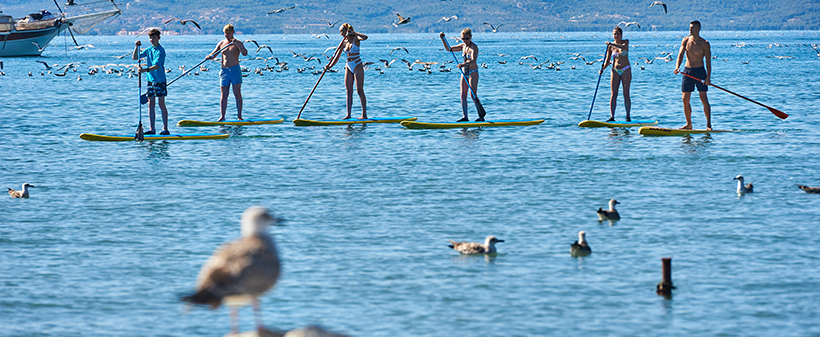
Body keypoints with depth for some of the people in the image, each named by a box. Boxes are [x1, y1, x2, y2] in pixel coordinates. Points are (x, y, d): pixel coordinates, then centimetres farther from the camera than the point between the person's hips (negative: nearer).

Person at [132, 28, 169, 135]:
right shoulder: (148, 50, 10)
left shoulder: (160, 51, -11)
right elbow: (135, 57, 9)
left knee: (161, 104, -4)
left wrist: (145, 70, -36)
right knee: (151, 104, 5)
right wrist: (136, 47, -7)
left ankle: (165, 129, -1)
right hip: (150, 80, 7)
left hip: (160, 80, -7)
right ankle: (152, 129, 8)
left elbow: (157, 65, -23)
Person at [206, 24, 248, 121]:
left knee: (237, 94, -3)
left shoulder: (237, 43, 1)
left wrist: (236, 44, -25)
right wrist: (209, 56, -8)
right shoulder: (221, 43, 13)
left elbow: (245, 53, -15)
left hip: (235, 70, -4)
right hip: (224, 71, 4)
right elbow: (212, 55, 16)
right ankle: (222, 117, 3)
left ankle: (239, 116, 0)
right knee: (224, 95, 3)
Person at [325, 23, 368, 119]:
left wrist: (353, 32, -24)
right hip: (349, 67, 7)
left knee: (360, 91, -6)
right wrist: (330, 66, -3)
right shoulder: (344, 43, 10)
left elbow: (365, 37, -29)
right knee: (349, 91, 5)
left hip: (357, 66, -7)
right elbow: (337, 56, 9)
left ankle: (364, 114, -4)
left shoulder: (355, 39, -7)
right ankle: (348, 115, 7)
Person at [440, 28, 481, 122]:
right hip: (464, 72, 8)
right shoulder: (463, 46, 9)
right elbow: (449, 49, 16)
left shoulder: (474, 47, -14)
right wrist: (443, 39, 3)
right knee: (463, 95, 2)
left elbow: (473, 61, -29)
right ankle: (465, 117, 2)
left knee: (473, 95, -13)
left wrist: (464, 64, -46)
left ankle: (481, 116, -10)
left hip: (473, 72, -8)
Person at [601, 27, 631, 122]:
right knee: (613, 94, -5)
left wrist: (612, 44, -37)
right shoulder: (610, 46, 4)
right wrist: (603, 69, -13)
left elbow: (624, 47, -26)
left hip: (626, 70, -2)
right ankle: (612, 116, -9)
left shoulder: (625, 42, -2)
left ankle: (628, 116, 2)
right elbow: (607, 60, 5)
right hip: (615, 71, 2)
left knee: (626, 94, -3)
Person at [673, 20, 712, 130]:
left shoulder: (704, 44, -4)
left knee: (703, 98, -7)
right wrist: (677, 67, -23)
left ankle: (709, 124, -5)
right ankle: (688, 124, 12)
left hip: (700, 71, -4)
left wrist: (708, 77, -14)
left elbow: (708, 61, -5)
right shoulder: (685, 41, 5)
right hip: (687, 70, 4)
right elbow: (680, 54, -4)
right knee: (685, 99, 2)